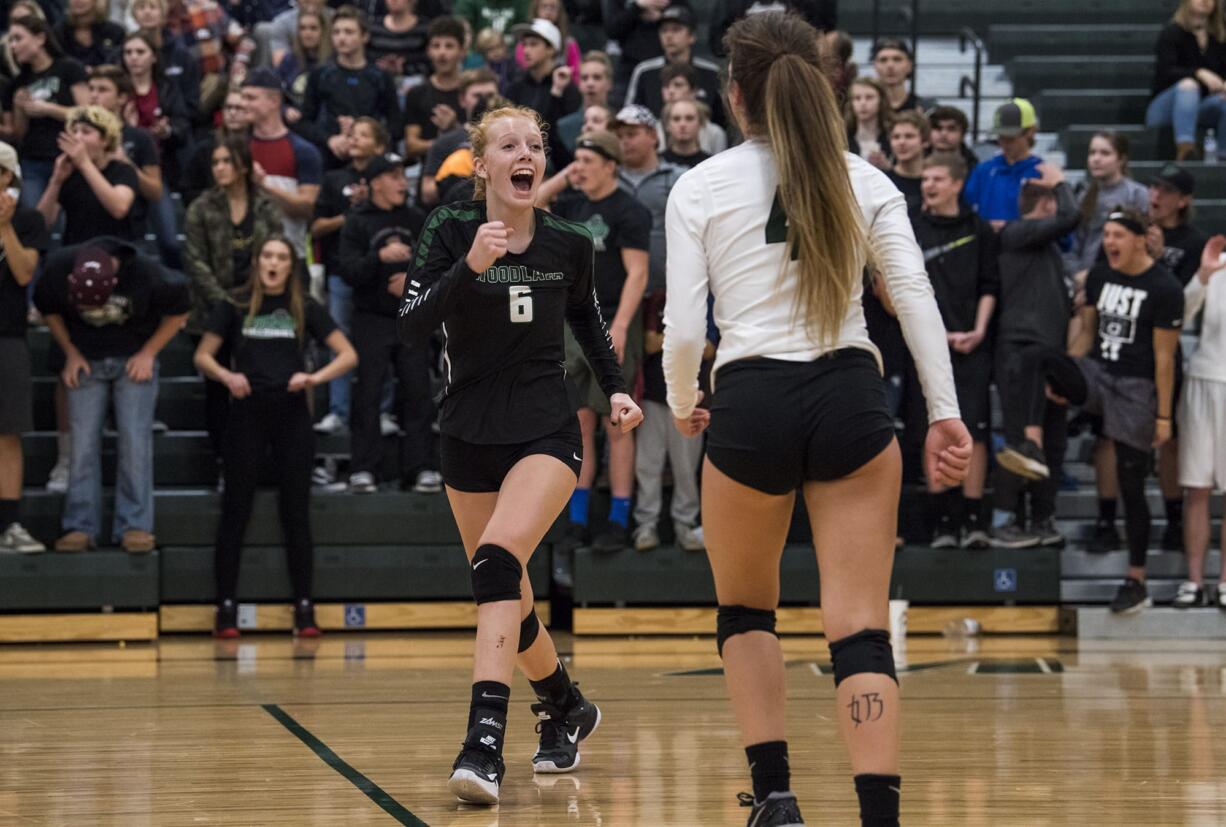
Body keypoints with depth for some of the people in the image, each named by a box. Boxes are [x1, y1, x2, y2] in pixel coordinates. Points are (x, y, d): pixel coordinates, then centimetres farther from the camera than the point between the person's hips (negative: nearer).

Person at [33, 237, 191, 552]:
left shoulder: (145, 274, -25)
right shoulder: (57, 269, -19)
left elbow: (179, 311, -5)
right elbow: (48, 309, 4)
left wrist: (148, 353, -8)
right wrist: (70, 352, -2)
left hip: (134, 361, -2)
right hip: (86, 361, 2)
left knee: (135, 440, -10)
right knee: (83, 441, -6)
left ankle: (134, 526, -7)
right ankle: (81, 526, -3)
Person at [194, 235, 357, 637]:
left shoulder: (305, 308, 5)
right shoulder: (234, 306, 4)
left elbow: (348, 355, 3)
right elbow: (203, 355, 6)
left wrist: (315, 377, -14)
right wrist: (226, 375, -14)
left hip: (291, 415, 1)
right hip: (247, 413, -1)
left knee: (296, 512, 4)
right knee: (236, 511, 1)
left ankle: (304, 606, 9)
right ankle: (226, 607, 5)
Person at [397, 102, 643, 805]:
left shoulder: (570, 245, -1)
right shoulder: (451, 233, -6)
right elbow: (413, 326, -18)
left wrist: (616, 386, 6)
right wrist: (469, 266, -32)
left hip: (547, 435, -2)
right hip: (470, 437, 2)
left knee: (498, 558, -26)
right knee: (508, 598, 10)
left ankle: (485, 744, -34)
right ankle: (568, 709, 39)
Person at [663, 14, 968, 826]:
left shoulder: (702, 187, 0)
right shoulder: (864, 180, 6)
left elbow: (683, 326, -3)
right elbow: (917, 297, -1)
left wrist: (682, 405, 14)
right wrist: (946, 415, 1)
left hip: (751, 405, -1)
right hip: (851, 400, 1)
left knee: (744, 609, 22)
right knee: (861, 628, -2)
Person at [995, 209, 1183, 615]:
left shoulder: (1164, 289, -11)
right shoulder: (1099, 277, 7)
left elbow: (1164, 357, -11)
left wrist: (1163, 415, -11)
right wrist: (1060, 379, 7)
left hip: (1136, 388, -5)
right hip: (1096, 373, 6)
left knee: (1131, 485, -2)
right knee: (1035, 357, -22)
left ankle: (1137, 583, 8)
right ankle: (1033, 448, -35)